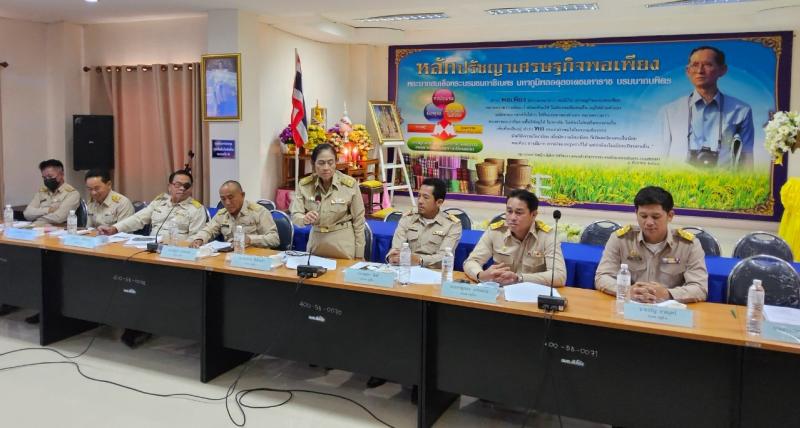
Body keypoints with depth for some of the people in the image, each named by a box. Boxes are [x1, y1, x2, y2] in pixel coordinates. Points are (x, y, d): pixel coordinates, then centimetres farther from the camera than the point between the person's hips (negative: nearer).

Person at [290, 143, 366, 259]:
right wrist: (304, 219, -31)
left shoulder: (349, 184, -12)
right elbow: (295, 216, -8)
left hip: (344, 244, -2)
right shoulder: (304, 185, -5)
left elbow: (358, 220, -5)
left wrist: (359, 255, -3)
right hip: (316, 241, 3)